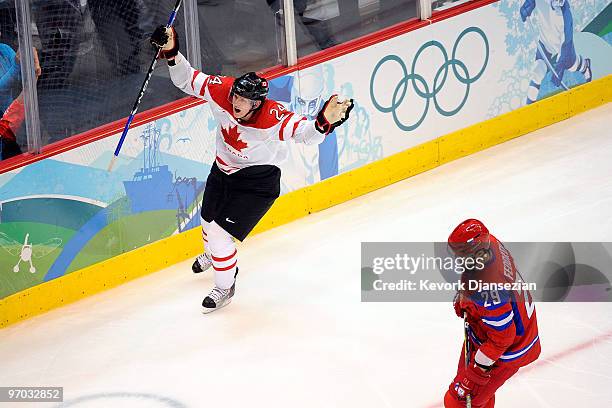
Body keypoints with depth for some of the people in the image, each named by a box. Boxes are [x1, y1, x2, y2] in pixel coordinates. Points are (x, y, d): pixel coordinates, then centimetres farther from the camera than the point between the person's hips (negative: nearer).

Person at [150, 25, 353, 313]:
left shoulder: (274, 118, -35)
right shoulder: (222, 91, -23)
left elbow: (305, 132, -42)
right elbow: (187, 80, -13)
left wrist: (324, 123, -62)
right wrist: (172, 54, -28)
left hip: (257, 182, -6)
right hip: (223, 169, 6)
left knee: (220, 233, -12)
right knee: (209, 222, 27)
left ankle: (225, 287, 14)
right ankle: (213, 256, 64)